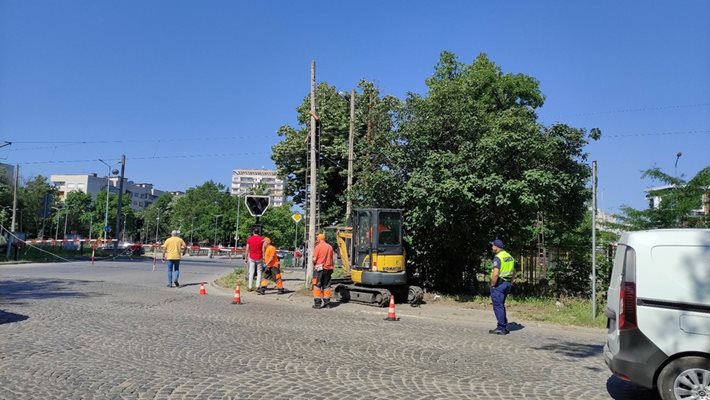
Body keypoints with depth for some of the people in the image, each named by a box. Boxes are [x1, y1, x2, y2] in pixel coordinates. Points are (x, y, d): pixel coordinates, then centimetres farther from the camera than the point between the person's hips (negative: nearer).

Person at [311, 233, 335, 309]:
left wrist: (313, 263, 9)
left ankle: (317, 303, 0)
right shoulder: (330, 247, 8)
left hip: (319, 268, -5)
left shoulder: (318, 246, -9)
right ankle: (327, 303, 13)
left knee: (317, 286, 1)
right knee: (326, 286, 11)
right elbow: (332, 259, 13)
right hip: (328, 268, 5)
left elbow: (314, 259, -11)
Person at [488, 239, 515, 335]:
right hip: (507, 284, 9)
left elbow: (495, 274, -25)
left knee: (498, 306, -1)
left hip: (498, 284, -9)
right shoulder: (509, 256, 13)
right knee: (501, 305, 19)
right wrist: (509, 283, 20)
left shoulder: (498, 257, -17)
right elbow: (514, 272, 19)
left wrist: (492, 285, -14)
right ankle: (504, 327, 24)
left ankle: (501, 328, 2)